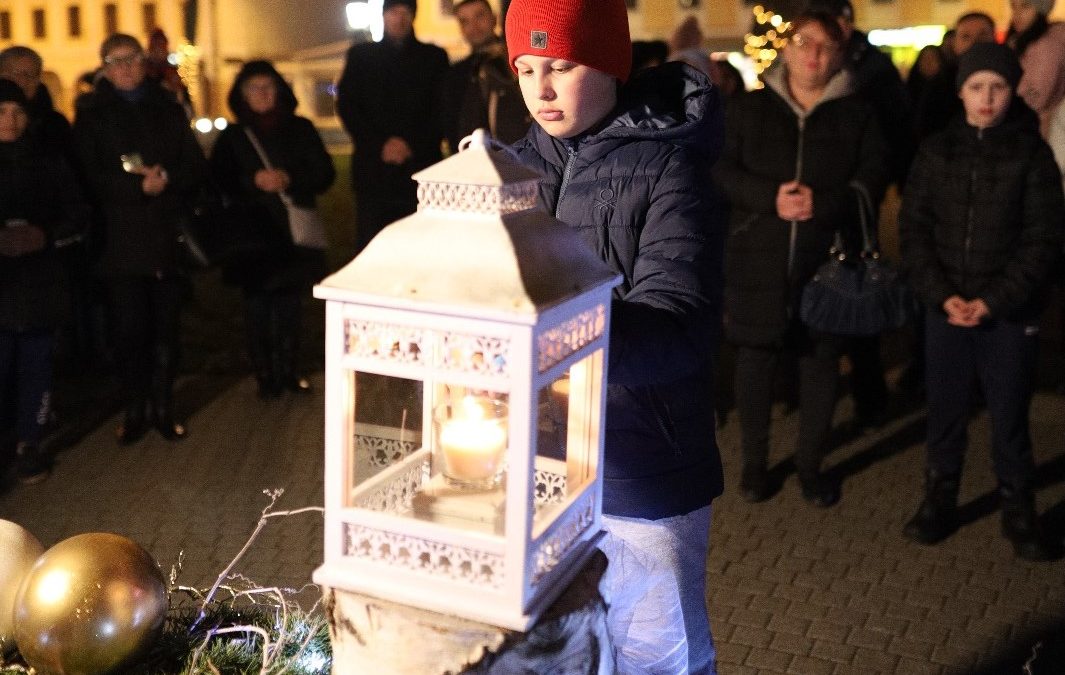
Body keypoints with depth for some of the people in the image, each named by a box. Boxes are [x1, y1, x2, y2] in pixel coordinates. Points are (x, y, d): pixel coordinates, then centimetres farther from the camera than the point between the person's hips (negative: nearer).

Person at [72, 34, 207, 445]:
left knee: (166, 325, 2)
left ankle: (163, 408, 13)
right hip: (121, 237, -2)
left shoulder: (168, 110, 16)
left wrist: (166, 177, -11)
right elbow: (90, 176, -2)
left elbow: (195, 166, 8)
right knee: (131, 328, -3)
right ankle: (135, 411, 10)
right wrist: (139, 186, -15)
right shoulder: (91, 115, 9)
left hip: (168, 234, 2)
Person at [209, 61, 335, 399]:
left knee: (290, 303, 4)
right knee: (258, 304, 0)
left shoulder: (300, 129, 6)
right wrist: (253, 181, -17)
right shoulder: (232, 137, 6)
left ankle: (288, 370, 18)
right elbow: (219, 182, -1)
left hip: (293, 231, 1)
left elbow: (325, 174, 1)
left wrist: (290, 179, -16)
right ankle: (265, 375, 10)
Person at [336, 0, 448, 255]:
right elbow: (346, 106, 7)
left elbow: (442, 109, 6)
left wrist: (412, 145, -8)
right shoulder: (361, 55, 15)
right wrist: (379, 145, -6)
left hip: (420, 167, 0)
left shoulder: (434, 56, 13)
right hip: (373, 170, 1)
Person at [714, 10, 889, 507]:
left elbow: (871, 179, -2)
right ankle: (754, 461, 22)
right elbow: (722, 170, -1)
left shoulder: (857, 114, 6)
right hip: (758, 256, 0)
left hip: (826, 259, 0)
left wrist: (822, 204, -19)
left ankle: (810, 464, 23)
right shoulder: (749, 108, 7)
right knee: (755, 358, 6)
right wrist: (770, 198, -18)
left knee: (820, 360, 7)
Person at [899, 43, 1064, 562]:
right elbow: (914, 227, 2)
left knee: (1009, 415, 6)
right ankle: (938, 503, 24)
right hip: (945, 309, 2)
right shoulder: (936, 151, 4)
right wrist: (942, 295, -10)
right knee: (945, 412, 9)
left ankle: (1018, 513, 22)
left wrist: (993, 301, -13)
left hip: (1010, 312, -1)